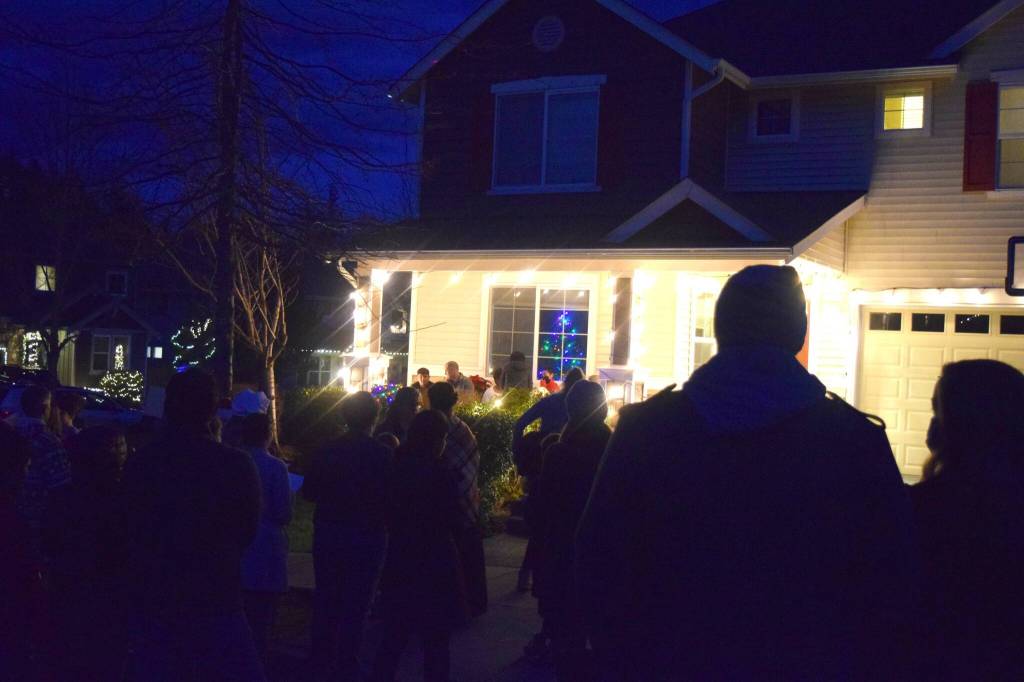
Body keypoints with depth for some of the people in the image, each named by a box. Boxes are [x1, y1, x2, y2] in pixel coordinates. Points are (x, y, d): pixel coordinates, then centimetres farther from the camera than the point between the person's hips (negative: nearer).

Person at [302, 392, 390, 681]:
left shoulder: (327, 451, -4)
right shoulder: (382, 455, -15)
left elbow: (309, 492, 2)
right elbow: (391, 497, -11)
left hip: (328, 534, 4)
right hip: (366, 537, -3)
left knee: (326, 599, 16)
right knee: (356, 603, 6)